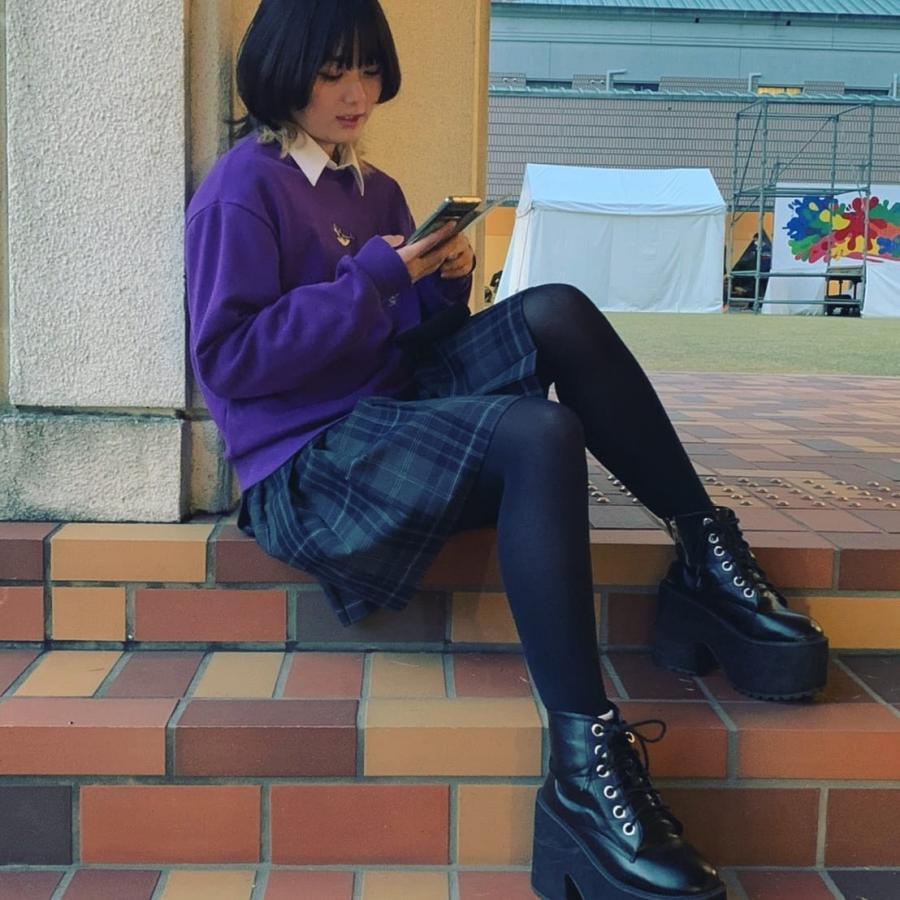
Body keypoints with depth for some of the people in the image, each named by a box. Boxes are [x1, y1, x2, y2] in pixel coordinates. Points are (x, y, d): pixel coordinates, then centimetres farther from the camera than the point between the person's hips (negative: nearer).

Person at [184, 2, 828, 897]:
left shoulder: (374, 189, 17)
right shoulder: (242, 190, -5)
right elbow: (226, 361, -14)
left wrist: (444, 285, -4)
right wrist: (370, 280, -16)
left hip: (393, 416, 7)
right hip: (305, 465, -7)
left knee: (553, 313, -17)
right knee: (542, 434, -32)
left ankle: (707, 559, -15)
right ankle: (583, 766, -34)